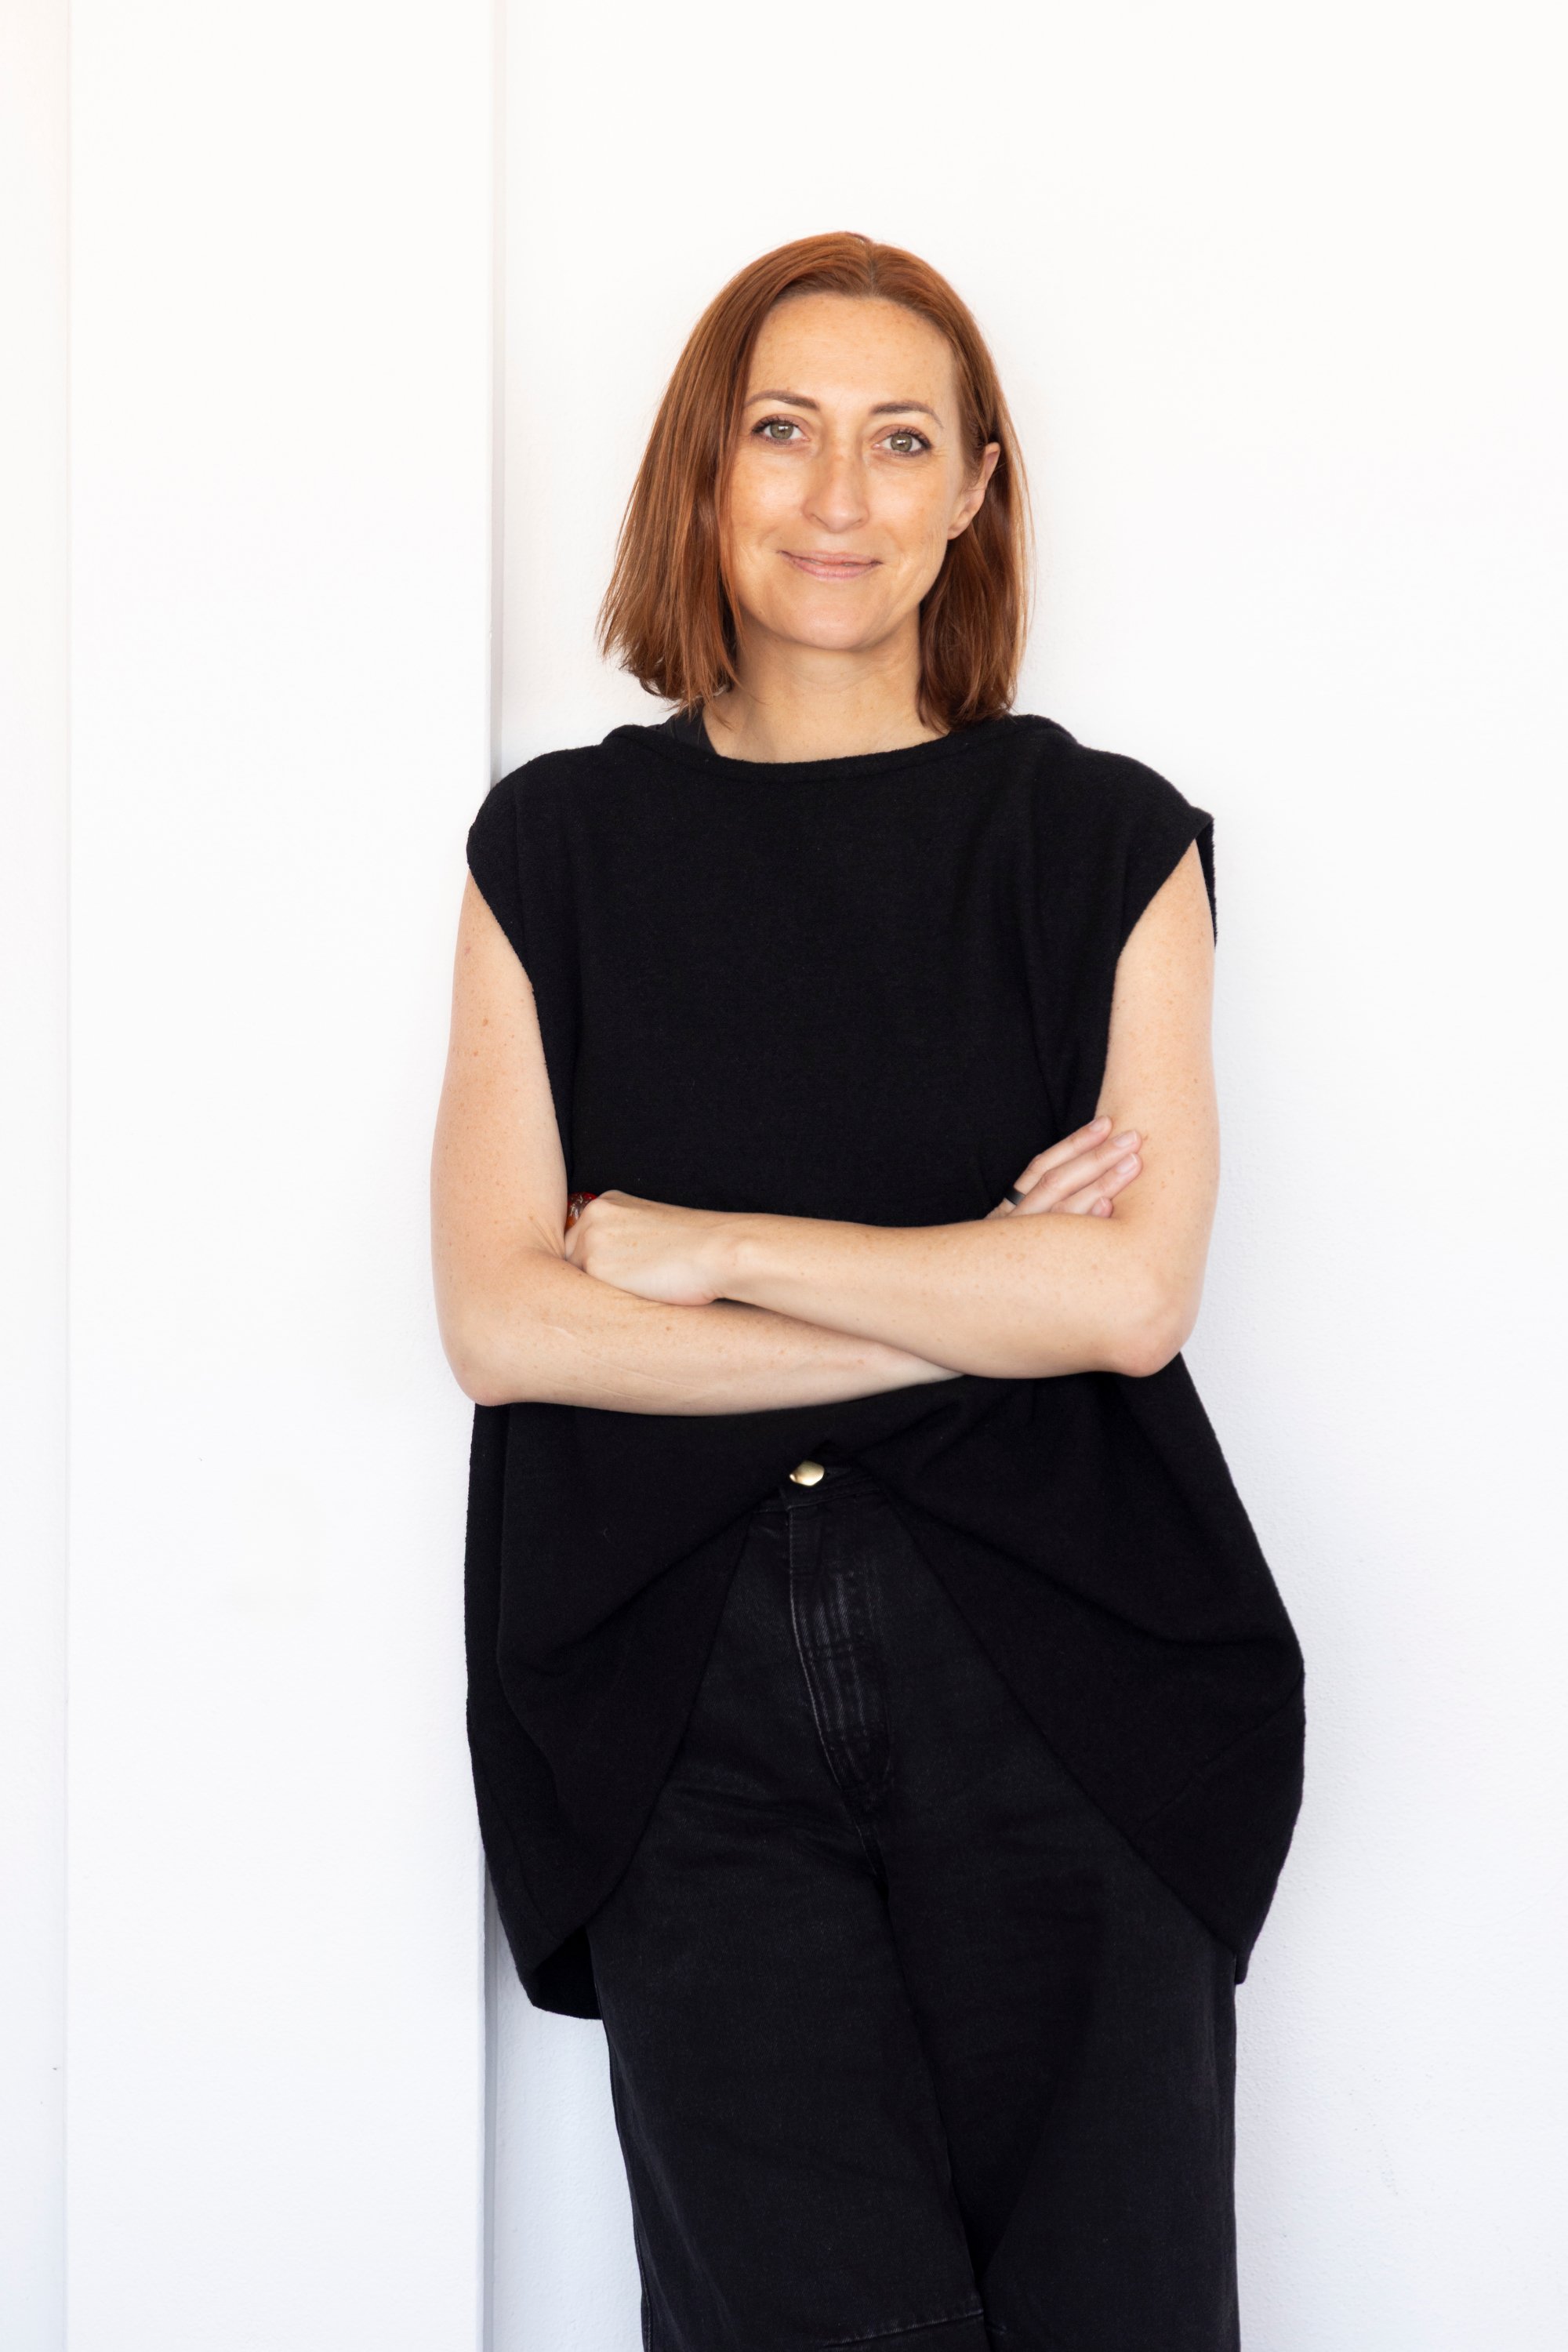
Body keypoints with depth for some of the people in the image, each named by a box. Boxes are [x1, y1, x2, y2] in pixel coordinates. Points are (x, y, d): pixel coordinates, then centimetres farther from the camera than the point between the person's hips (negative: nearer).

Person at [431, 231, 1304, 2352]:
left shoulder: (1104, 842, 6)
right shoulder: (559, 847, 8)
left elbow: (1135, 1294, -6)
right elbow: (499, 1319, -3)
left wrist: (708, 1245, -6)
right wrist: (977, 1313, -6)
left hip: (1055, 1697, 0)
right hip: (692, 1714, 0)